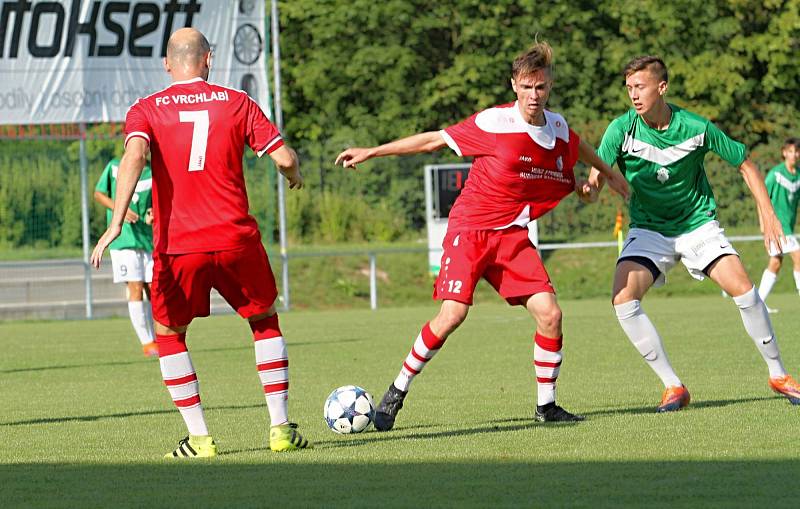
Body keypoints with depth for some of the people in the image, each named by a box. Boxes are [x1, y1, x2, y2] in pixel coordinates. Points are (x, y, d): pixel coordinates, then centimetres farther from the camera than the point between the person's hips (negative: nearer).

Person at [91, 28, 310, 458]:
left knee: (167, 334, 18)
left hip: (177, 245, -1)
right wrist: (294, 175, 24)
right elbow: (283, 157, 0)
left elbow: (134, 155, -16)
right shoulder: (237, 103, 5)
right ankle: (281, 427, 14)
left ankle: (198, 437, 7)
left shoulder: (146, 110, 4)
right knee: (265, 322, 21)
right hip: (235, 240, 1)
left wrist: (117, 221, -23)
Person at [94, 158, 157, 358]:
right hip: (123, 241, -3)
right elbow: (99, 193, 7)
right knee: (135, 288, -10)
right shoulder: (114, 167, -2)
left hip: (149, 240, 3)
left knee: (153, 289, 5)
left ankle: (154, 339, 21)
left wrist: (155, 213, -22)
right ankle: (146, 343, -5)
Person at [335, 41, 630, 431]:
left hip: (512, 235, 5)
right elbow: (434, 140, -8)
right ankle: (396, 392, -3)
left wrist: (609, 175, 39)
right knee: (453, 313, -20)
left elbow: (577, 147, 28)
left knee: (550, 314, -10)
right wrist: (370, 152, -6)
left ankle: (546, 405, 7)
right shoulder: (494, 123, -15)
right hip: (470, 228, -5)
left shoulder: (558, 128, 2)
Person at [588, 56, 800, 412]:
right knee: (623, 298, -22)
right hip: (648, 229, 1)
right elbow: (598, 172, -17)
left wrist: (766, 212, -7)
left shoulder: (696, 128, -13)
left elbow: (744, 164, 0)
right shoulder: (622, 129, -14)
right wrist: (592, 184, -42)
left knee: (743, 289, -17)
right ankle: (673, 387, -12)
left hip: (698, 222, 0)